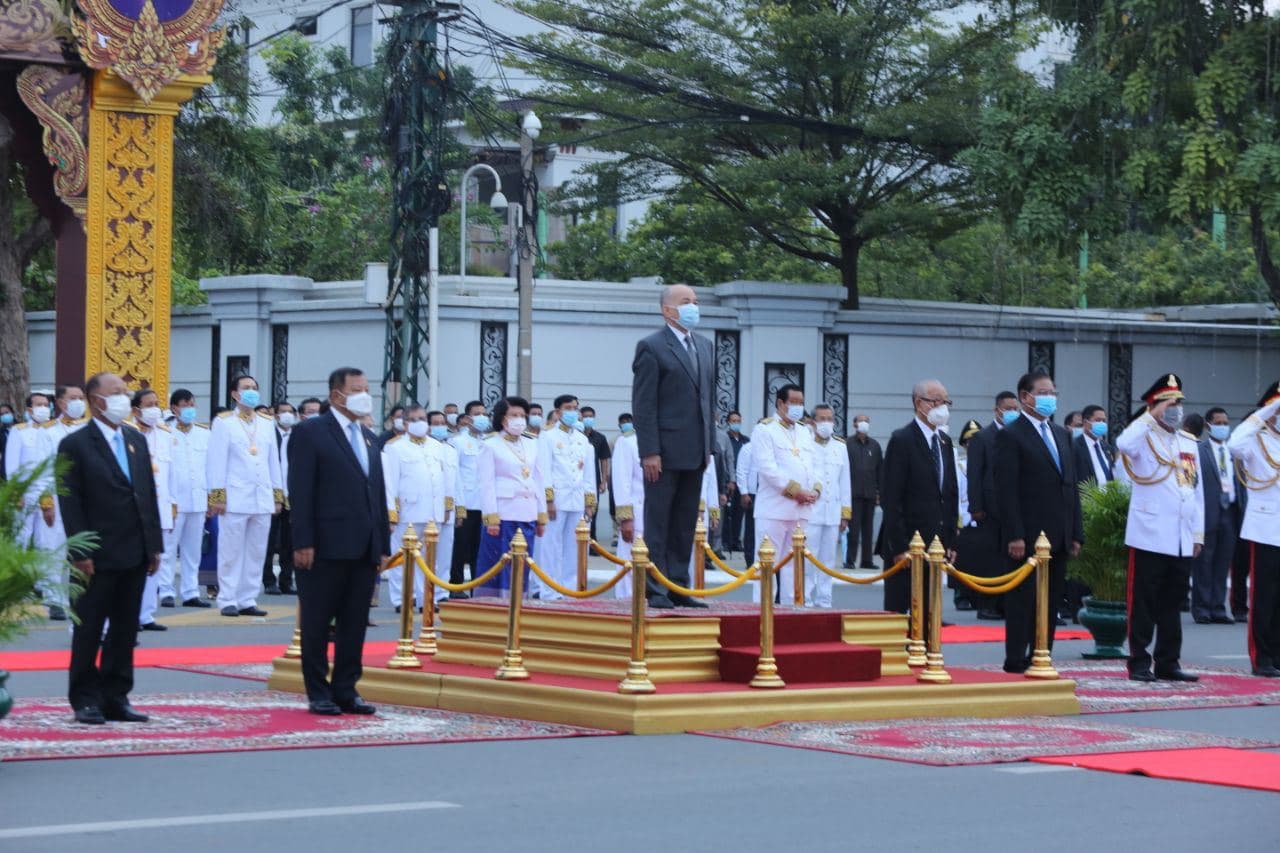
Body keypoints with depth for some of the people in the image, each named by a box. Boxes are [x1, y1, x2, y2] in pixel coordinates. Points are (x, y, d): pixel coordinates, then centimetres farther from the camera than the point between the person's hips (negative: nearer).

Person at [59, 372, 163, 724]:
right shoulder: (75, 445, -5)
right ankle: (86, 700, 8)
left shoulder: (137, 440, 14)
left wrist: (155, 545, 9)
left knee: (125, 629, 9)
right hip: (98, 556, -6)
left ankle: (115, 698, 15)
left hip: (135, 554, 6)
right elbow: (70, 504, -9)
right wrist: (80, 554, -15)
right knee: (88, 630, 1)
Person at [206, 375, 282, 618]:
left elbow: (274, 460, 16)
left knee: (257, 552, 5)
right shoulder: (224, 422, 2)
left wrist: (278, 494, 11)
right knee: (231, 552, -3)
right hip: (235, 497, -5)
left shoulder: (267, 423, 16)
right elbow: (217, 460, -3)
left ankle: (248, 600, 11)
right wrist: (218, 495, -9)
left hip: (263, 498, 5)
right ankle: (228, 600, 2)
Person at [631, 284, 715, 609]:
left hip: (695, 452, 7)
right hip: (665, 452, -7)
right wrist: (650, 452, -15)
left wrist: (709, 444, 14)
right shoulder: (651, 347, -6)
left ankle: (678, 588, 15)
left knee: (685, 524, 10)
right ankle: (655, 590, 1)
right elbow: (643, 405, -10)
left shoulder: (704, 346, 16)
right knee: (657, 523, -2)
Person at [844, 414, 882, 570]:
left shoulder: (874, 445, 11)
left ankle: (867, 560, 12)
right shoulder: (847, 444, -2)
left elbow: (880, 469, 13)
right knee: (853, 528, -4)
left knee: (868, 528, 7)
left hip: (870, 493, 4)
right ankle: (850, 560, 0)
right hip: (853, 493, -4)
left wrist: (879, 491, 7)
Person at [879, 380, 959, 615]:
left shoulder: (945, 442, 14)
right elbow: (891, 498, -12)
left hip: (936, 543, 7)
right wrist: (899, 547, -16)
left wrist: (951, 541, 11)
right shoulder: (901, 441, -9)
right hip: (906, 545, -7)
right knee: (897, 610, -3)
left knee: (926, 613, 8)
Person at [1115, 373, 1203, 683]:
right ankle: (1139, 664, 3)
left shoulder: (1189, 443, 15)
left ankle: (1168, 663, 15)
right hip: (1150, 537, -6)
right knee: (1143, 604, -1)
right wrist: (1152, 416, -17)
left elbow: (1198, 491, 17)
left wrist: (1198, 534, 11)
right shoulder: (1144, 438, -2)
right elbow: (1123, 444, -27)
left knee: (1173, 605, 10)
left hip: (1182, 540, 6)